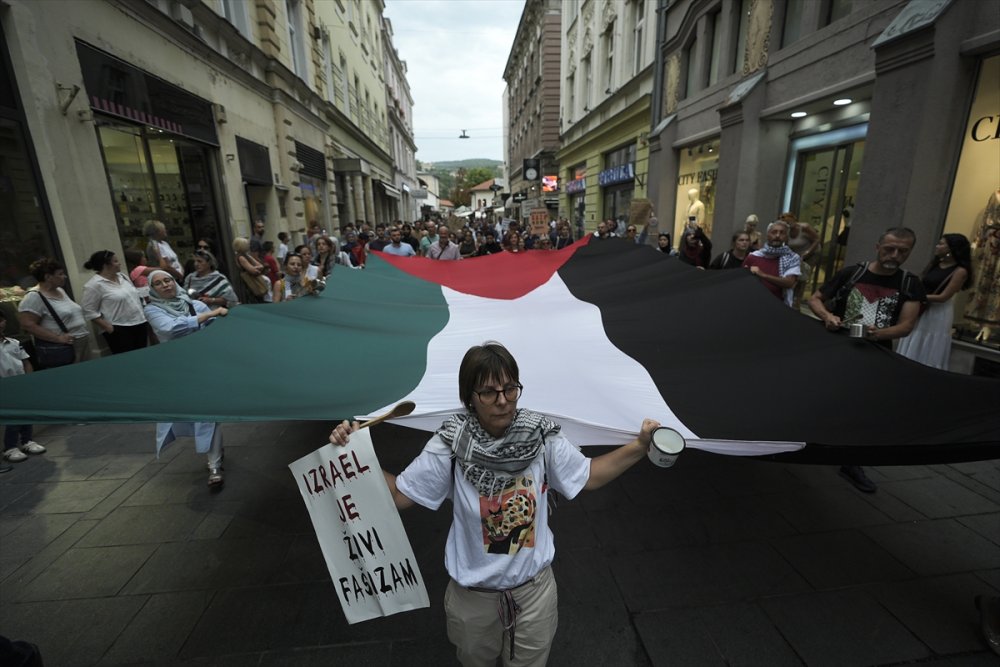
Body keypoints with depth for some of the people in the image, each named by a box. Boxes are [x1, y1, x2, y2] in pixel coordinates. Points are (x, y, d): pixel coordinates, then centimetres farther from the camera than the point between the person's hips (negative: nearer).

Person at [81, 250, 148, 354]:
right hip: (118, 329, -7)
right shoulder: (94, 284, -11)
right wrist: (107, 327, -16)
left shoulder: (122, 276, 11)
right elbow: (89, 311, -12)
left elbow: (135, 295, 21)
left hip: (139, 323, 7)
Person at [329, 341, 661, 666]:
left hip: (534, 588, 1)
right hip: (473, 594, 0)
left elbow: (589, 475, -5)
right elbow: (398, 494, -14)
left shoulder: (543, 438, -19)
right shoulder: (449, 446, -23)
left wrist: (640, 446, -13)